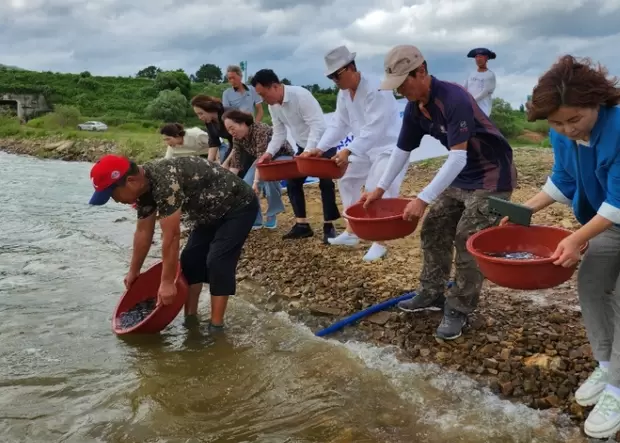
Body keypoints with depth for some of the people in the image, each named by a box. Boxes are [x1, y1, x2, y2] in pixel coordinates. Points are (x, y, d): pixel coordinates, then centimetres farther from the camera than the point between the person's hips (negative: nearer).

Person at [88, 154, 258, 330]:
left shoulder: (165, 182, -35)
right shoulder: (143, 187, -6)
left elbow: (171, 236, -33)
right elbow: (143, 232, 6)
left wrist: (167, 282, -26)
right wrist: (133, 271, 14)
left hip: (238, 207, -9)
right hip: (211, 212, 9)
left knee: (217, 262, -16)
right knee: (190, 259, 5)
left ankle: (216, 327, -8)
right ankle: (190, 320, 13)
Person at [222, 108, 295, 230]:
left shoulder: (260, 130, -35)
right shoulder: (237, 138, -12)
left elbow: (262, 157, -42)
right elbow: (235, 161, -11)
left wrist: (256, 181, -49)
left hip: (282, 156, -7)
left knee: (269, 178, -35)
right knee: (246, 186, -16)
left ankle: (272, 215, -12)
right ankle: (255, 219, 2)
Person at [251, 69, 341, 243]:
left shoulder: (301, 95, -29)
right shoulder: (273, 106, -5)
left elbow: (318, 126, -32)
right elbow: (279, 132, 2)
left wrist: (308, 152, -40)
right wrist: (269, 152, -14)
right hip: (303, 147, 8)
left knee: (325, 184, -10)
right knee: (292, 183, 4)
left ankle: (329, 226, -1)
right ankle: (302, 225, 12)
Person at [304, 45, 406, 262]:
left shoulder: (376, 90, -27)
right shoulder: (344, 94, 1)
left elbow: (374, 129, -32)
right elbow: (339, 124, 4)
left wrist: (348, 151, -38)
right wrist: (320, 148, -8)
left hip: (390, 147, -9)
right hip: (367, 149, 10)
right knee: (347, 182, 14)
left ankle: (380, 243, -3)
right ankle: (351, 232, 25)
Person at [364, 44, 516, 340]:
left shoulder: (453, 100, -29)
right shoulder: (414, 108, -3)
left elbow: (458, 158, -33)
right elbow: (402, 150, 9)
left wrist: (423, 199, -34)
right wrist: (380, 188, 7)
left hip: (491, 177, -9)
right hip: (460, 176, 9)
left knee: (468, 242, -10)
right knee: (433, 230, 10)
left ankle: (459, 309, 6)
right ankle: (432, 293, 25)